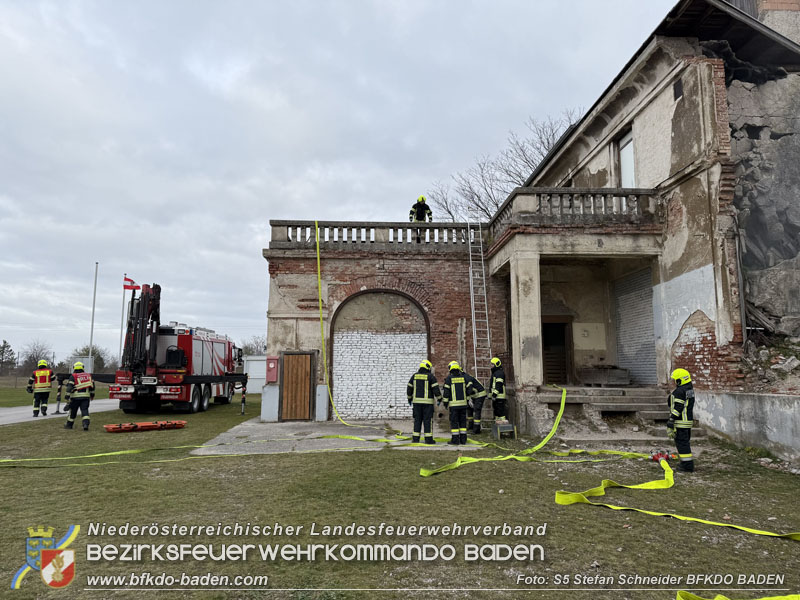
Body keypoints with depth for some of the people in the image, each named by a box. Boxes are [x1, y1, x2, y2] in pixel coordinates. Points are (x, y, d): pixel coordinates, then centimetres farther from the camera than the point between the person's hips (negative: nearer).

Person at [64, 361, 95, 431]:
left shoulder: (73, 376, -3)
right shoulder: (88, 376, 11)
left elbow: (69, 387, -11)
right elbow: (92, 386, 17)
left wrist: (67, 397, -10)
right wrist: (92, 395, 27)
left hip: (76, 397, -2)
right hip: (86, 396, 2)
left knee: (73, 411, 12)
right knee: (85, 410, 0)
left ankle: (69, 425, 27)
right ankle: (86, 424, -16)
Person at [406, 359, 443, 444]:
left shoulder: (415, 375, 7)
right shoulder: (430, 376, -6)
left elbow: (409, 388, 11)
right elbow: (436, 389, -10)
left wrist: (409, 399, 22)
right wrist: (439, 399, 2)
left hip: (417, 401, 4)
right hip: (427, 401, -4)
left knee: (417, 420, 8)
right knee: (428, 420, 0)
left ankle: (416, 438, 7)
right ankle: (428, 439, -1)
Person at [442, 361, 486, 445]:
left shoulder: (449, 378, -7)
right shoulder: (464, 377, 4)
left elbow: (446, 391, -7)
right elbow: (469, 389, 4)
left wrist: (445, 402, 1)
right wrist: (467, 399, 13)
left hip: (454, 404, -4)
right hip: (463, 403, 4)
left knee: (454, 421, 0)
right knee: (463, 421, 11)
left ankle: (455, 440, -2)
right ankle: (463, 439, 12)